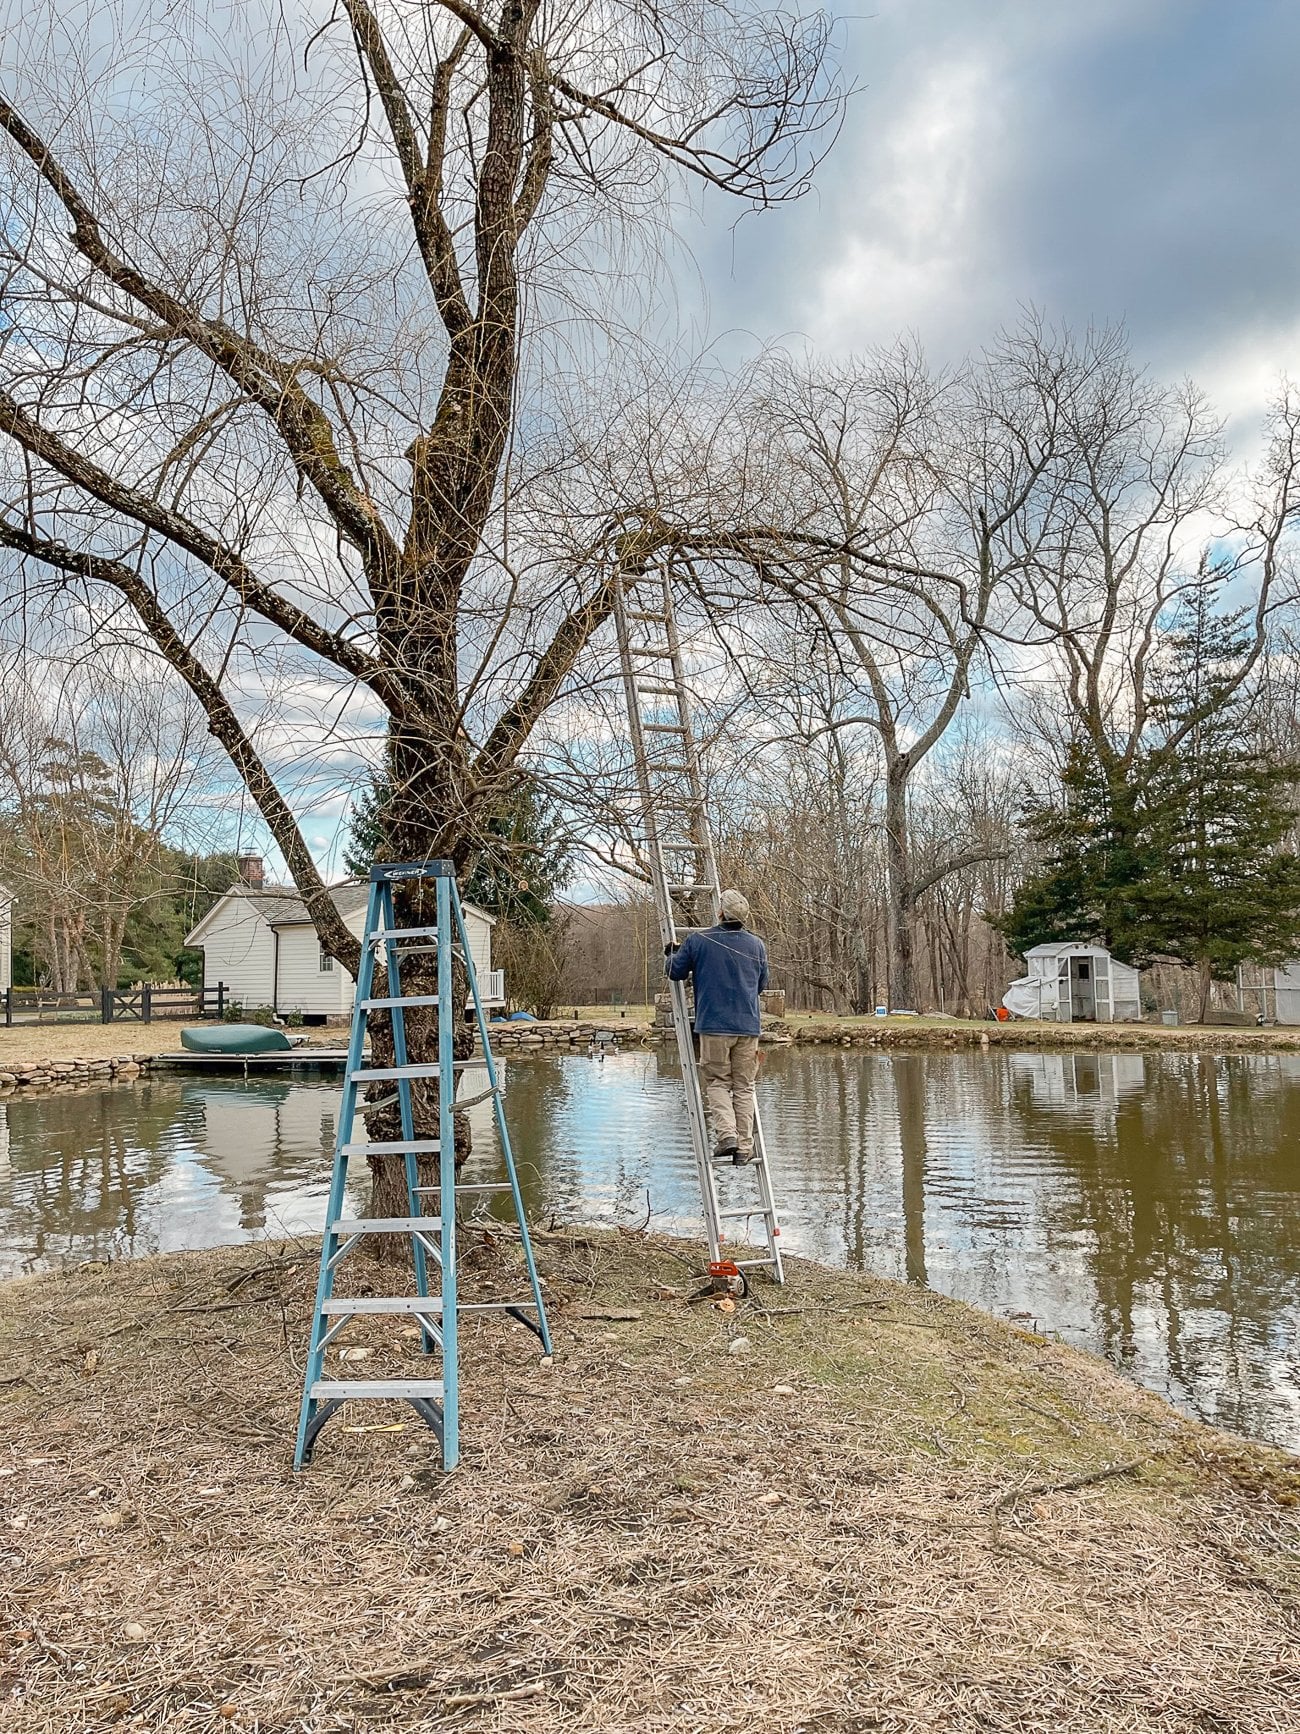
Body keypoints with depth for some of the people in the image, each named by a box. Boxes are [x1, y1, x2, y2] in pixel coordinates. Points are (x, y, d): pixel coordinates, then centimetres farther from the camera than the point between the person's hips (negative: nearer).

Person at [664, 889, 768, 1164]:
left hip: (713, 1025, -2)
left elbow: (675, 972, 6)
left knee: (718, 1082, 8)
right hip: (748, 1026, 3)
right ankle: (744, 1147, 7)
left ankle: (726, 1135, -9)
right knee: (744, 1086, 9)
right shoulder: (757, 945, 7)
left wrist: (669, 955, 27)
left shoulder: (697, 940, -5)